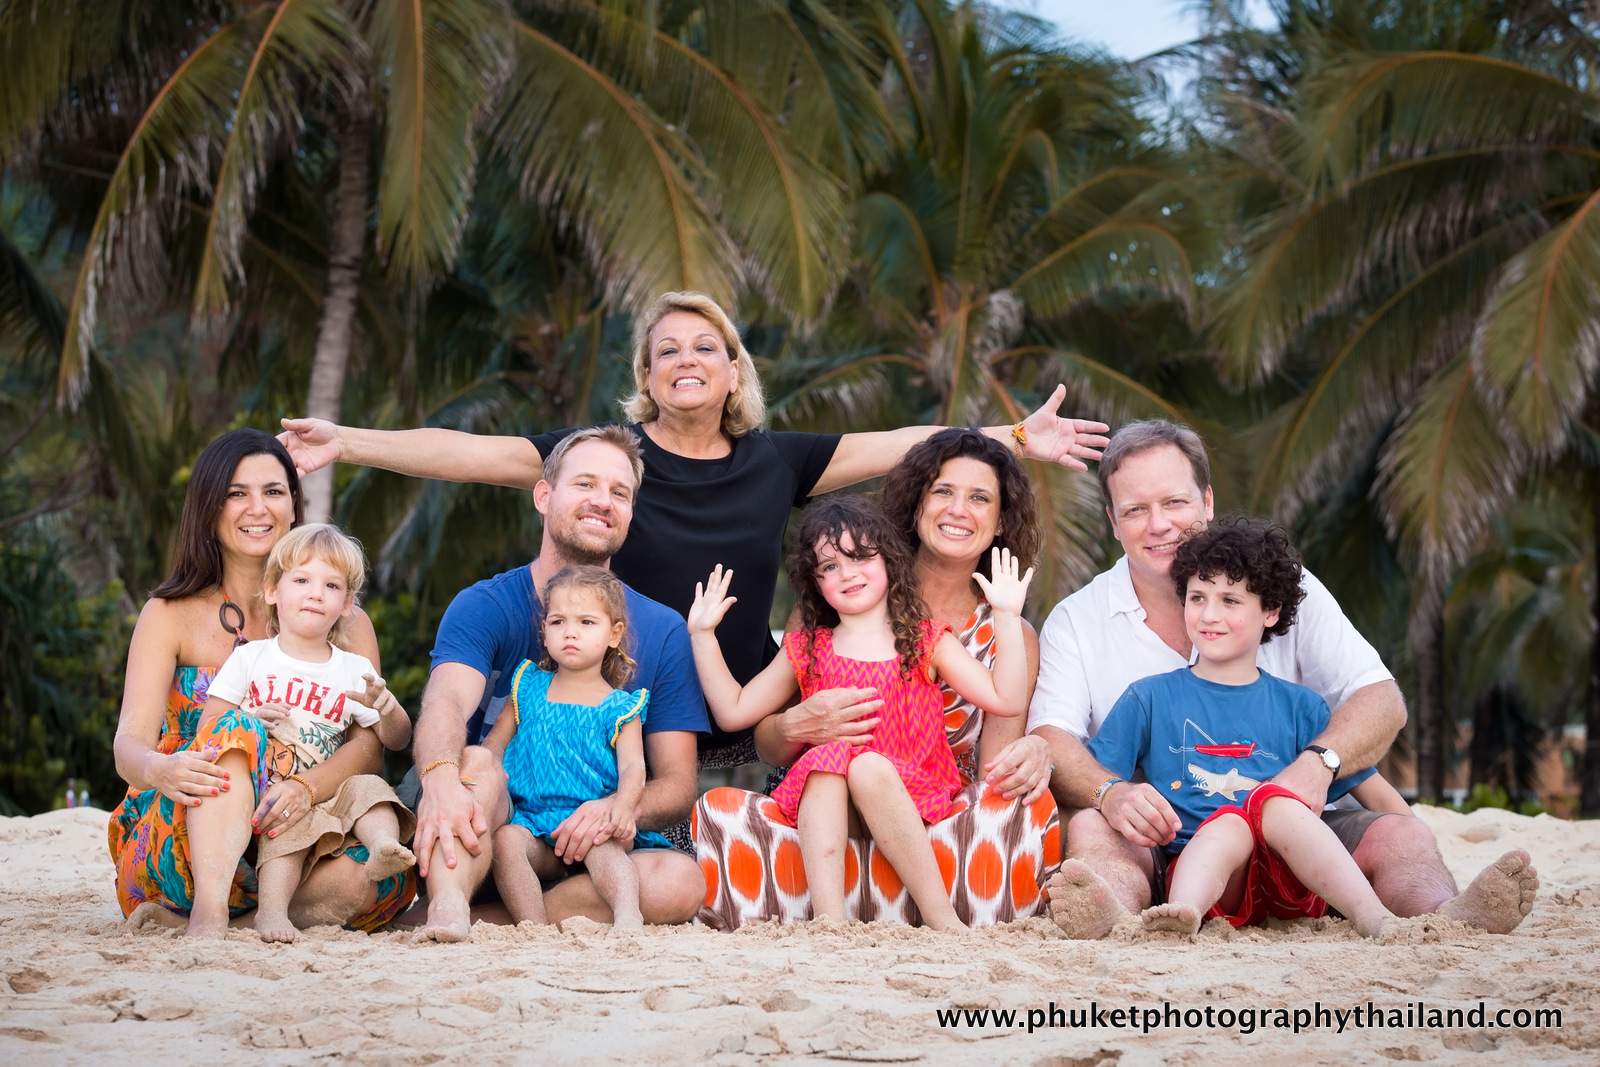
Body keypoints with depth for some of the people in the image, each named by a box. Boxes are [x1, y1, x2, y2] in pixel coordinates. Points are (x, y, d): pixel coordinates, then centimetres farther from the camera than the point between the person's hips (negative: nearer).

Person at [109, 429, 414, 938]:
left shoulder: (341, 619, 5)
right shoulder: (171, 615, 1)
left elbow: (370, 742, -9)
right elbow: (130, 741, -11)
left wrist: (306, 787, -32)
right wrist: (159, 770, -38)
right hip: (178, 846, -2)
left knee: (370, 879, -30)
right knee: (236, 726, -28)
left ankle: (183, 918, -18)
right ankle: (209, 912, -43)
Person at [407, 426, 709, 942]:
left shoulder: (662, 631, 7)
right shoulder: (483, 607, 0)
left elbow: (677, 783, 3)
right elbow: (445, 704, -22)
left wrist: (619, 809, -22)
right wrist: (439, 778, -47)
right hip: (484, 841, -2)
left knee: (682, 880, -30)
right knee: (474, 762, -32)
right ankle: (447, 908, -55)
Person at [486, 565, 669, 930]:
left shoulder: (620, 708, 10)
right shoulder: (529, 689, 19)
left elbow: (632, 766, -3)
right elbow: (493, 745, 18)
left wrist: (623, 804, -26)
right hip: (530, 817, 2)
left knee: (603, 842, -36)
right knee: (505, 839, -31)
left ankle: (627, 915, -51)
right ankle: (533, 928, -38)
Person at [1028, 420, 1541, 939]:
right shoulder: (1075, 620, 6)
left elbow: (1382, 701, 1)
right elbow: (1050, 739, -8)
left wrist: (1318, 762, -21)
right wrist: (1110, 794, -32)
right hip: (1157, 847, -2)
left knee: (1399, 835, -24)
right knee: (1089, 828, -33)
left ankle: (1449, 915, -55)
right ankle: (1107, 911, -65)